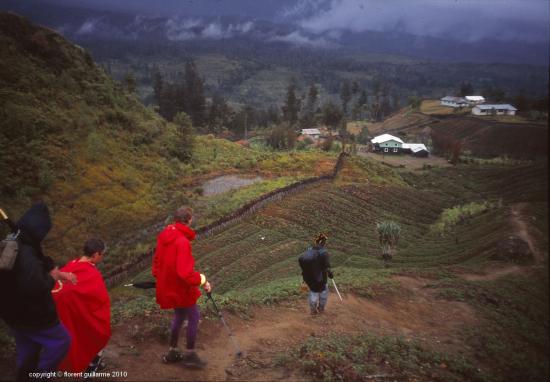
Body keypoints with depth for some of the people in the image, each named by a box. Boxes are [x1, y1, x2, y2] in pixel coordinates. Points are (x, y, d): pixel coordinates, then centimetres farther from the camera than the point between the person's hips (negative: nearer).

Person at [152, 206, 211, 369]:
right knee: (194, 317, 9)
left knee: (179, 316, 23)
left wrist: (158, 276, 25)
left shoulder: (163, 235, -1)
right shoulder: (182, 241, -28)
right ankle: (190, 354, 20)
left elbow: (158, 259, 12)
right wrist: (202, 281, -21)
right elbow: (185, 272, -31)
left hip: (168, 285, 8)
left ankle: (172, 352, 34)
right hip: (180, 287, -8)